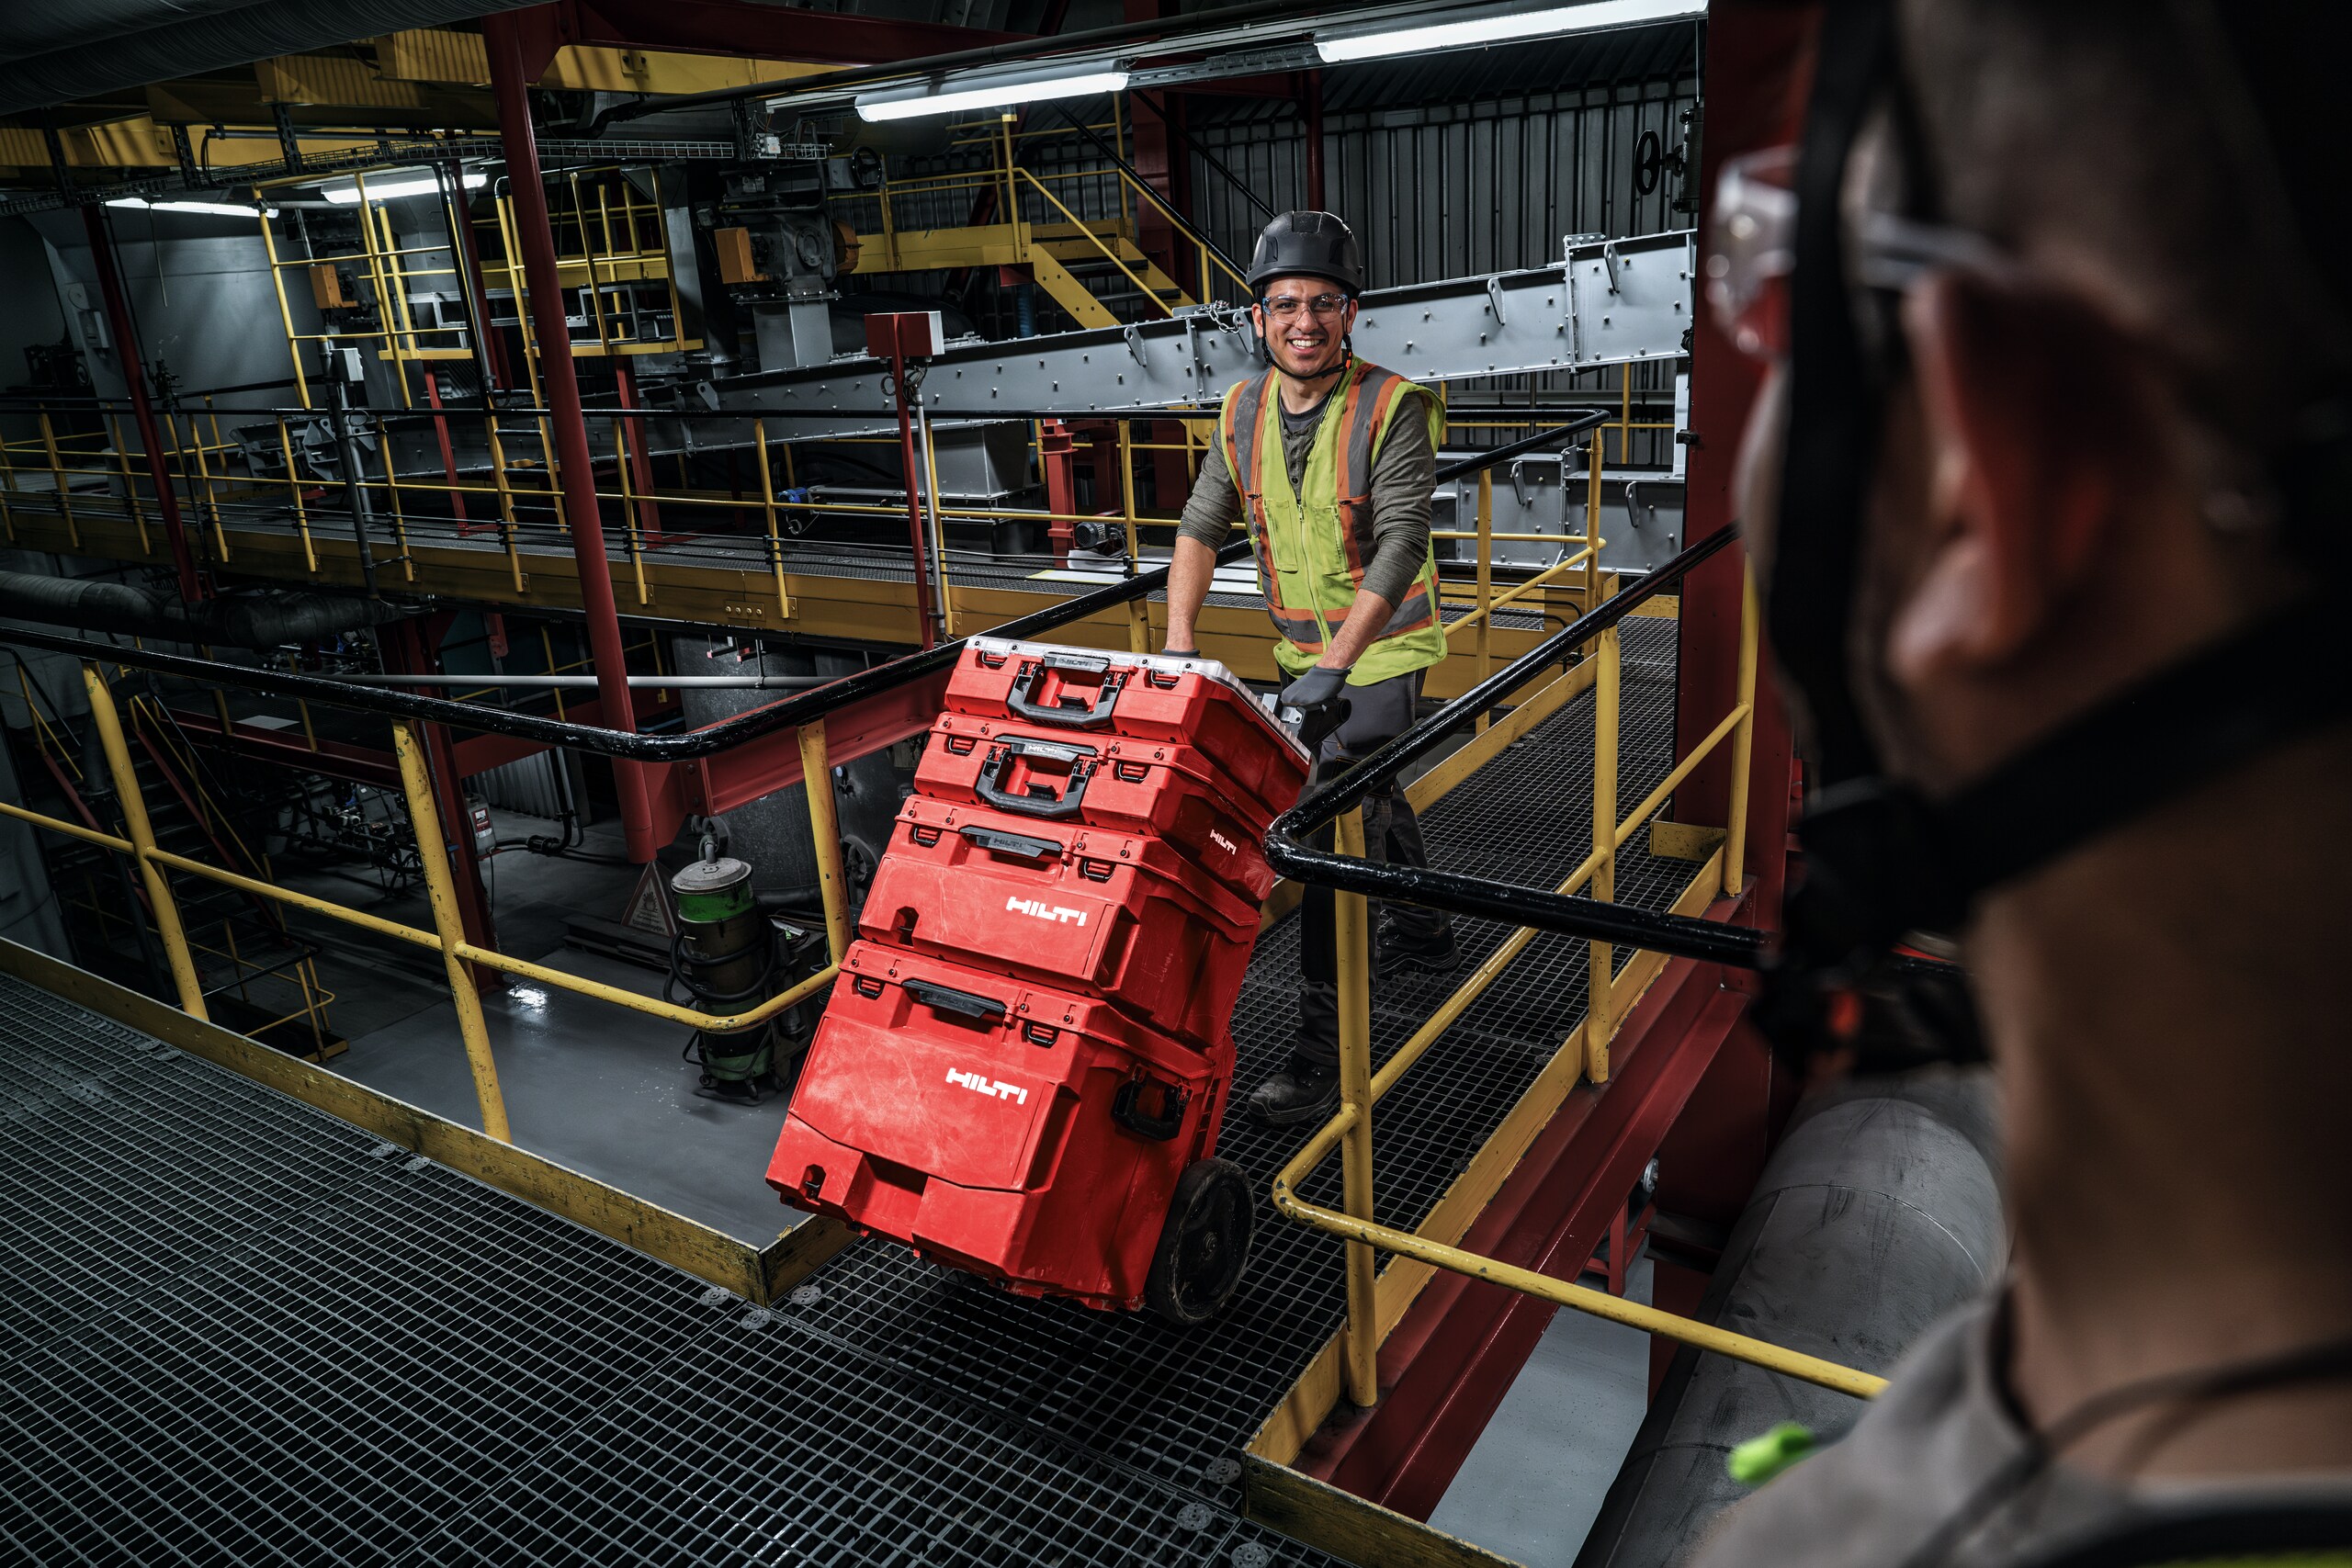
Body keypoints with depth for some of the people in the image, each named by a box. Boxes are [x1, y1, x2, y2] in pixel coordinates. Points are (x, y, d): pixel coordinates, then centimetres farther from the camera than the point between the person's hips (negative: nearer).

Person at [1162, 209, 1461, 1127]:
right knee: (1370, 794, 24)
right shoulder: (1244, 411, -2)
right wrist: (1178, 640, -13)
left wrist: (1334, 665, -36)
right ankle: (1423, 934, 50)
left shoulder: (1392, 408, -19)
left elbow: (1401, 544, -28)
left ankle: (1323, 1057, -8)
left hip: (1381, 652, -7)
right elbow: (1202, 526, 0)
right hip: (1303, 649, 7)